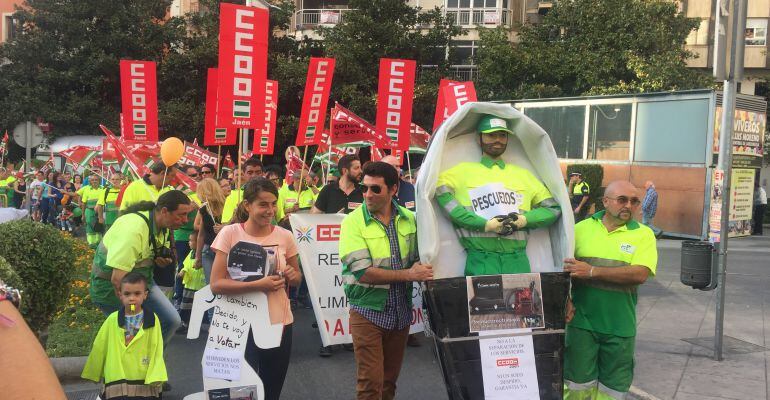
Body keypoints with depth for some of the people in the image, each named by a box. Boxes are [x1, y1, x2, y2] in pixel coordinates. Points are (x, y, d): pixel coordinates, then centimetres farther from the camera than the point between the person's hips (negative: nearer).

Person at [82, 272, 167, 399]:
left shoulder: (152, 320, -3)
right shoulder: (112, 320, -2)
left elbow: (156, 351, -3)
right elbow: (99, 349, 8)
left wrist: (155, 377, -10)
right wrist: (93, 373, 14)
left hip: (145, 382, 0)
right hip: (117, 381, 1)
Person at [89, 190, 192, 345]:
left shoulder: (163, 226, -3)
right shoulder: (134, 228, -30)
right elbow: (118, 279, -32)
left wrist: (163, 260, -9)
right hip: (110, 285, -8)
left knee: (171, 320, 1)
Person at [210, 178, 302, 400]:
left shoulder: (284, 236, -1)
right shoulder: (230, 234, -9)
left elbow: (297, 278, 13)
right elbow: (216, 284, -13)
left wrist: (292, 275, -11)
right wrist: (259, 285, -24)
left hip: (279, 323, 3)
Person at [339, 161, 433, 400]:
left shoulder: (408, 219, 3)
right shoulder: (353, 222, -10)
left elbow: (416, 258, 13)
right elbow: (363, 272, -17)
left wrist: (422, 270, -9)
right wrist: (408, 275, -16)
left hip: (401, 309, 4)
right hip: (368, 311, -4)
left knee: (390, 380, 14)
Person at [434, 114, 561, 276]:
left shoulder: (523, 175, 23)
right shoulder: (463, 171, 11)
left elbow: (553, 208, 23)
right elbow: (440, 191, -9)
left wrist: (525, 220, 1)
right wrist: (485, 224, -14)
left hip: (517, 260, 3)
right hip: (481, 261, -3)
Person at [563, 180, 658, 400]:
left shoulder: (643, 234, 0)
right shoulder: (582, 228, 4)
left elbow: (640, 274, -15)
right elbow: (563, 267, 7)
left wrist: (592, 271, -19)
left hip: (620, 327, 0)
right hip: (582, 322, 0)